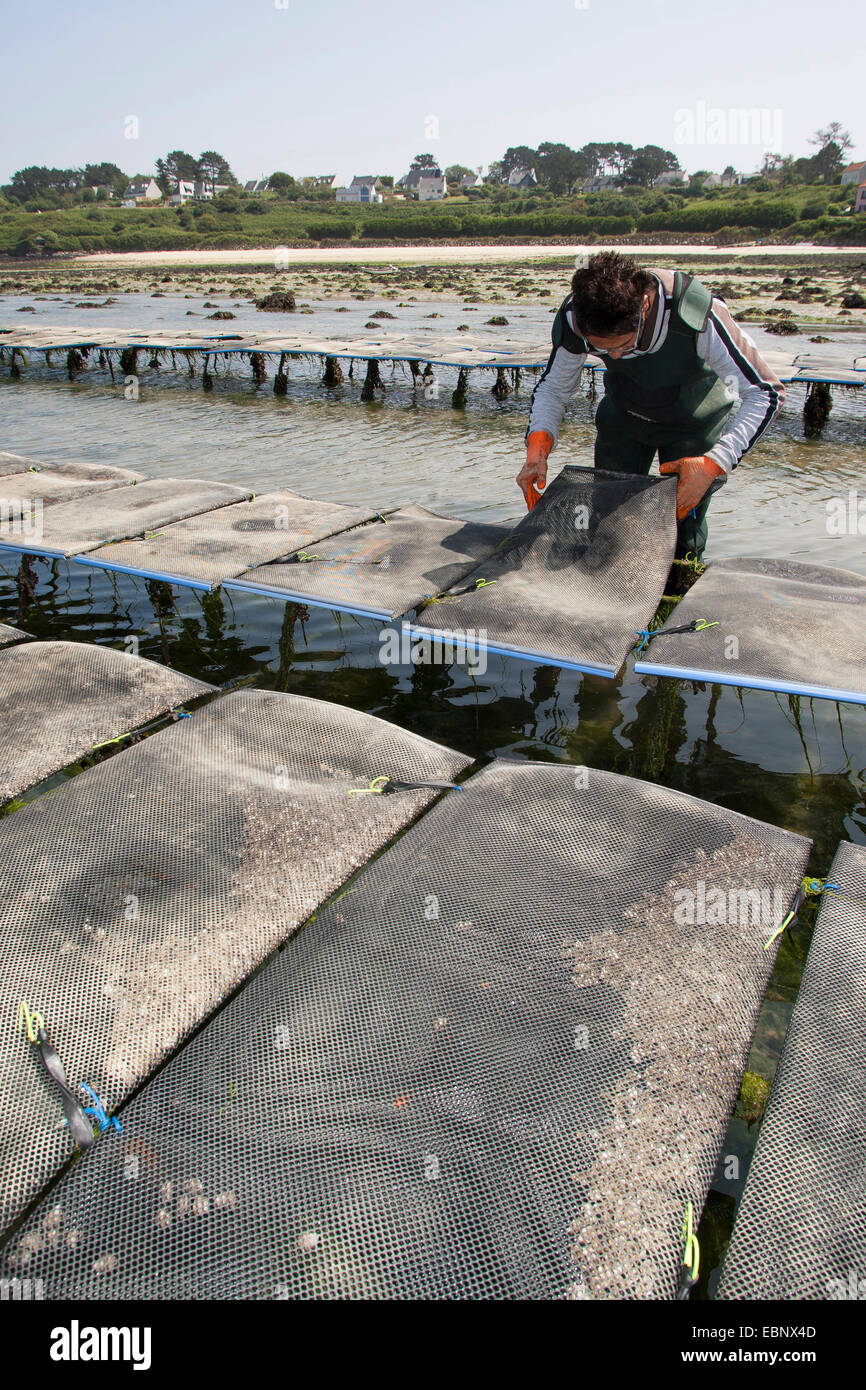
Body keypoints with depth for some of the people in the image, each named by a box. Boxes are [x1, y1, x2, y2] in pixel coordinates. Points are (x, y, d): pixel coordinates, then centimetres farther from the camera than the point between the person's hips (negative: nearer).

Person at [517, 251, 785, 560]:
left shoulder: (697, 316, -38)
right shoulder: (572, 318, -29)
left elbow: (766, 393, -29)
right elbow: (553, 387, -10)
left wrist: (714, 463, -40)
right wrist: (538, 444, -29)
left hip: (695, 422, -3)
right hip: (622, 417, 3)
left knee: (682, 543, -5)